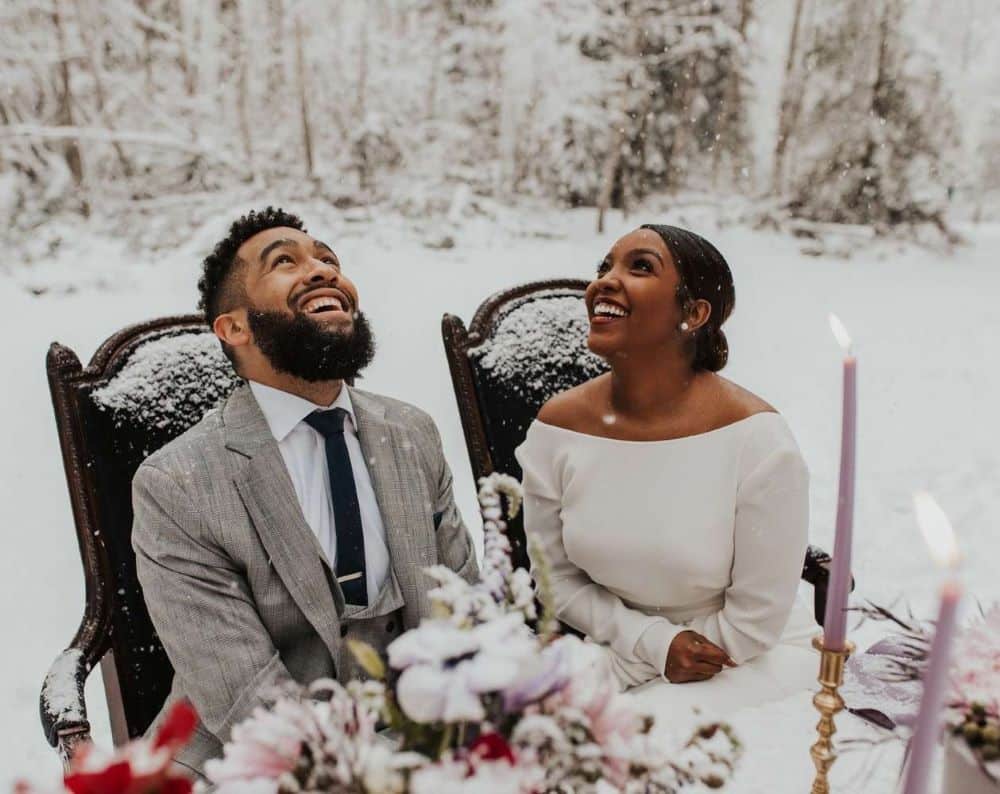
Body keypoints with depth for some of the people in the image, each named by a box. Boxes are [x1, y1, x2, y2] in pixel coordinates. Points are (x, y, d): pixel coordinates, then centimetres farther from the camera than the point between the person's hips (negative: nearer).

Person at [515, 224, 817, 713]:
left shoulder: (756, 439, -22)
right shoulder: (556, 426, -11)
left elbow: (755, 620, -14)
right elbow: (556, 577, 0)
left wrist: (629, 659, -8)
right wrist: (655, 641, -12)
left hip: (751, 660, -3)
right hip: (611, 651, 3)